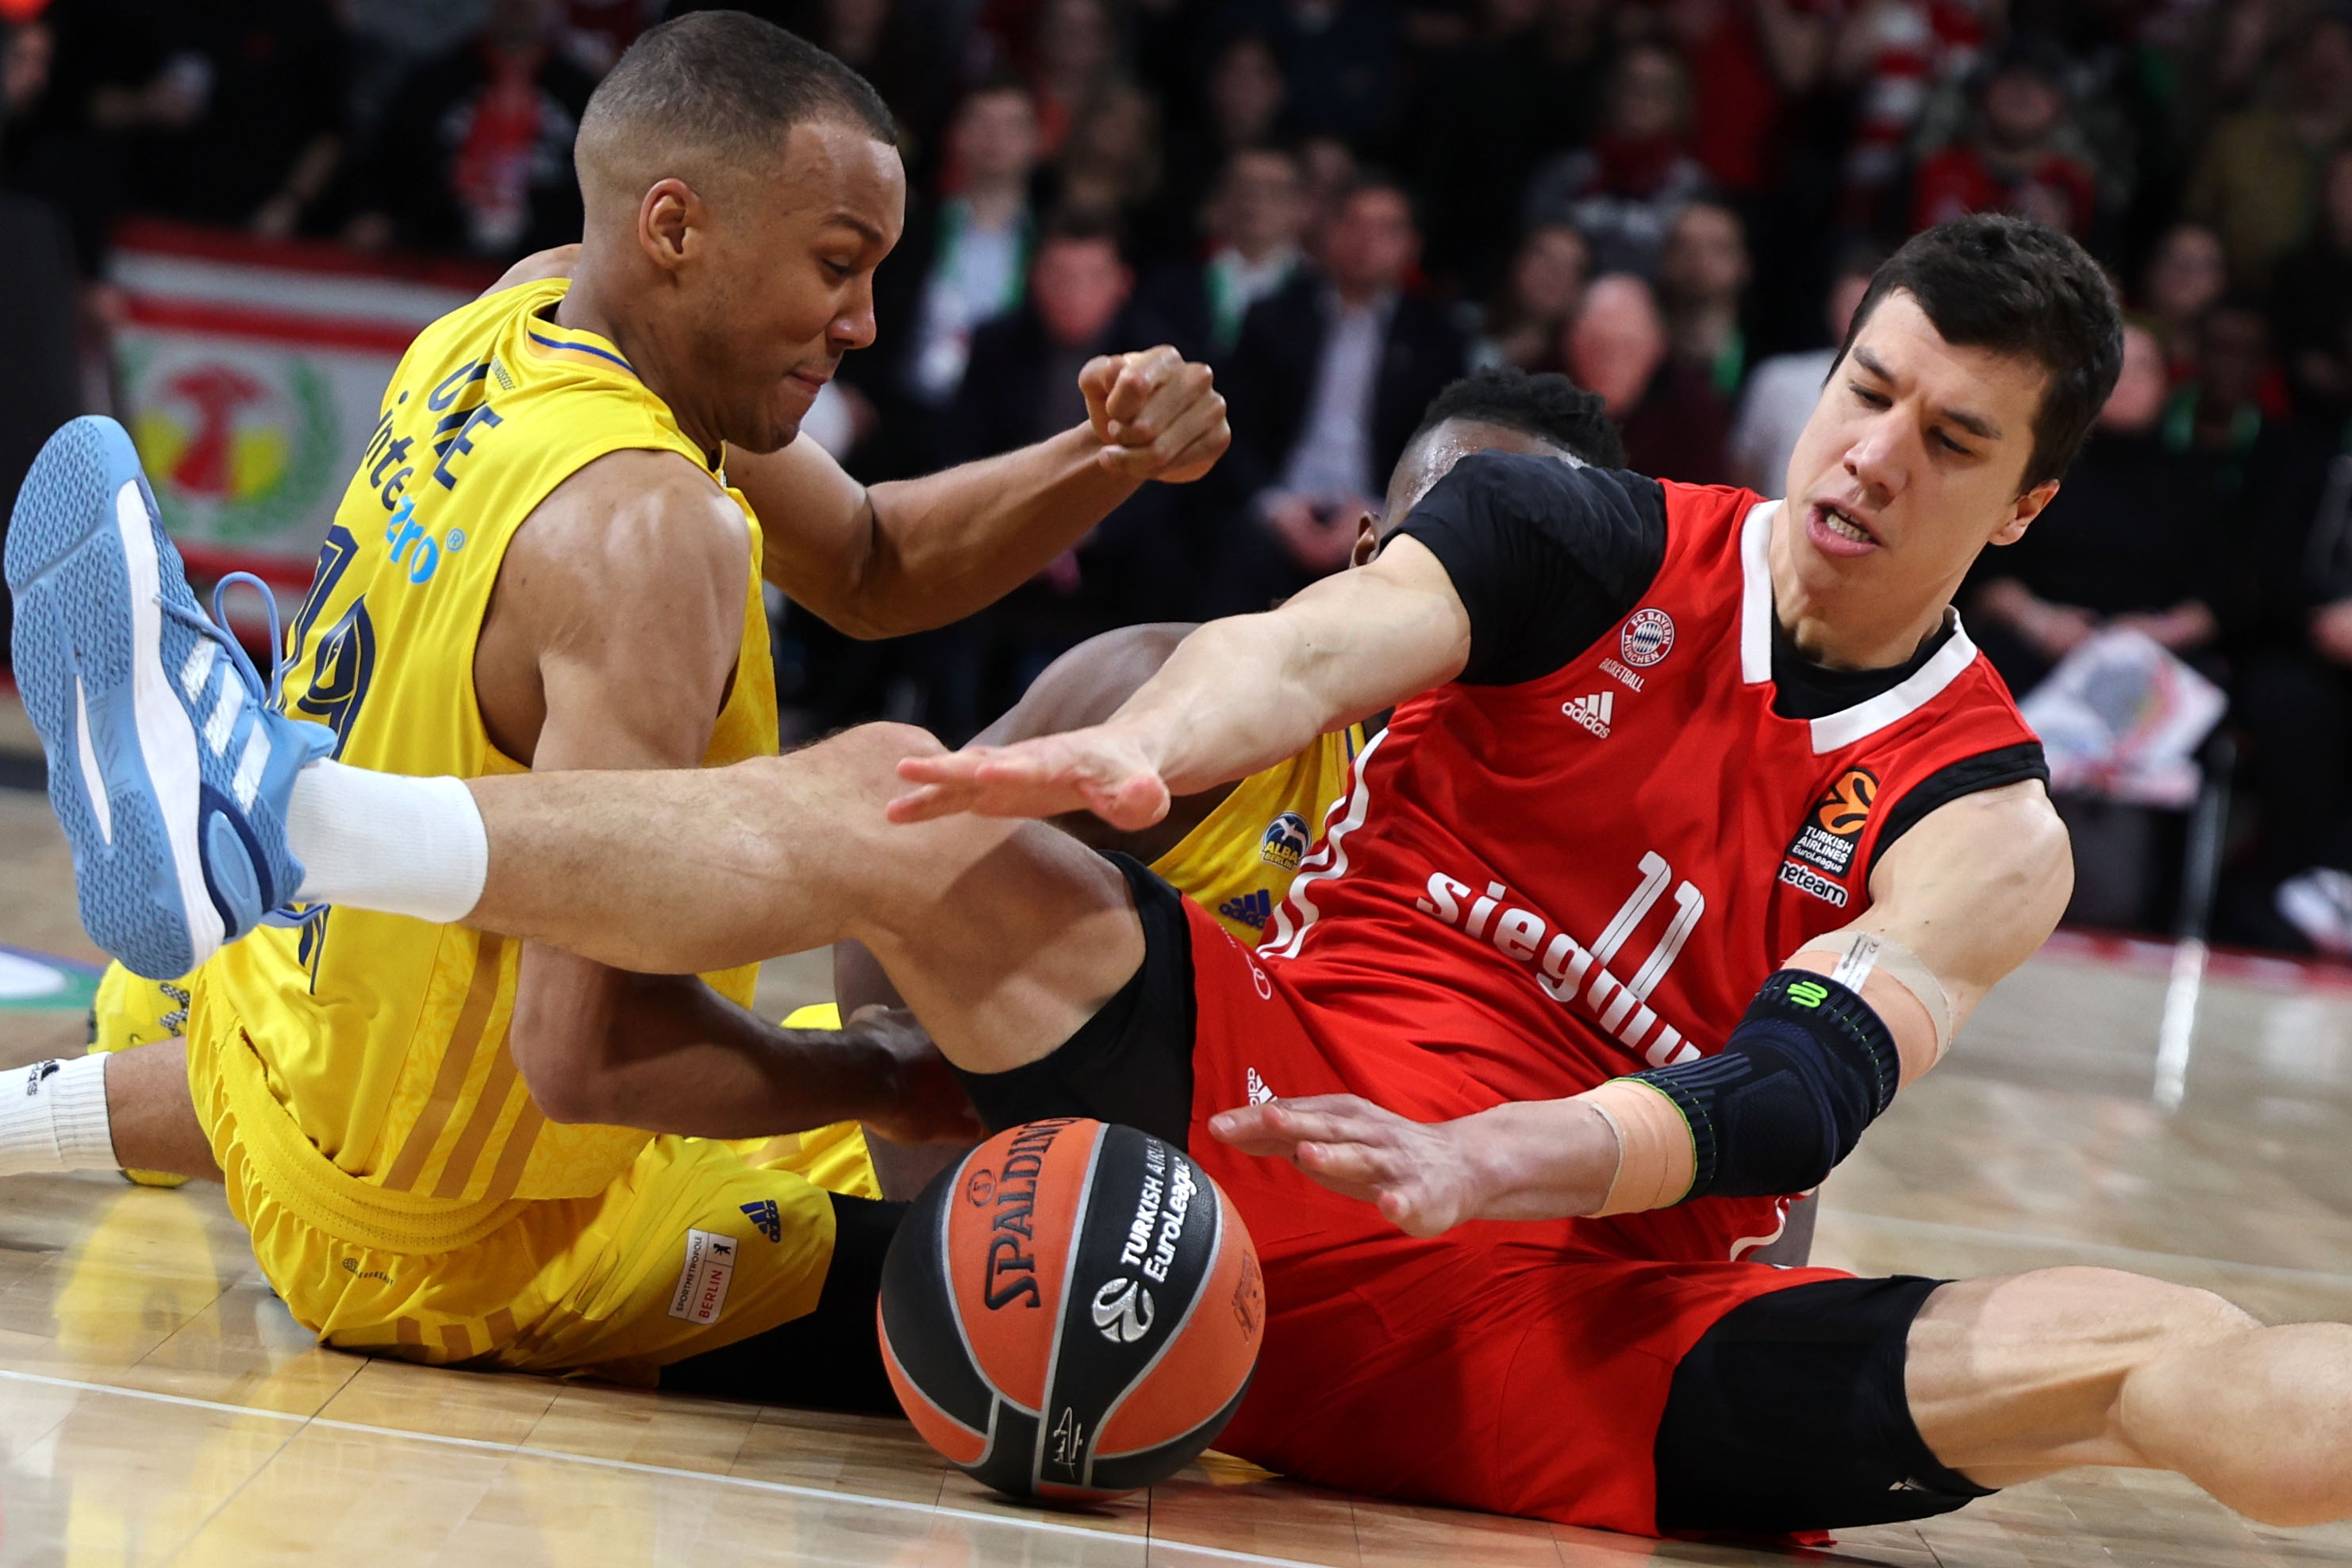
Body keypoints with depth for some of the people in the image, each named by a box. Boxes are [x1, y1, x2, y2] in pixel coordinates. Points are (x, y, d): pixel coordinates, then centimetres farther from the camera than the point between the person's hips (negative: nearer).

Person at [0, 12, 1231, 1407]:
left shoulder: (508, 324, -2)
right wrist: (884, 1083, -22)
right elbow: (589, 1054, -36)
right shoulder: (643, 525, -31)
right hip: (464, 1255, -8)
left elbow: (869, 568, 10)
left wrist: (1107, 463, -6)